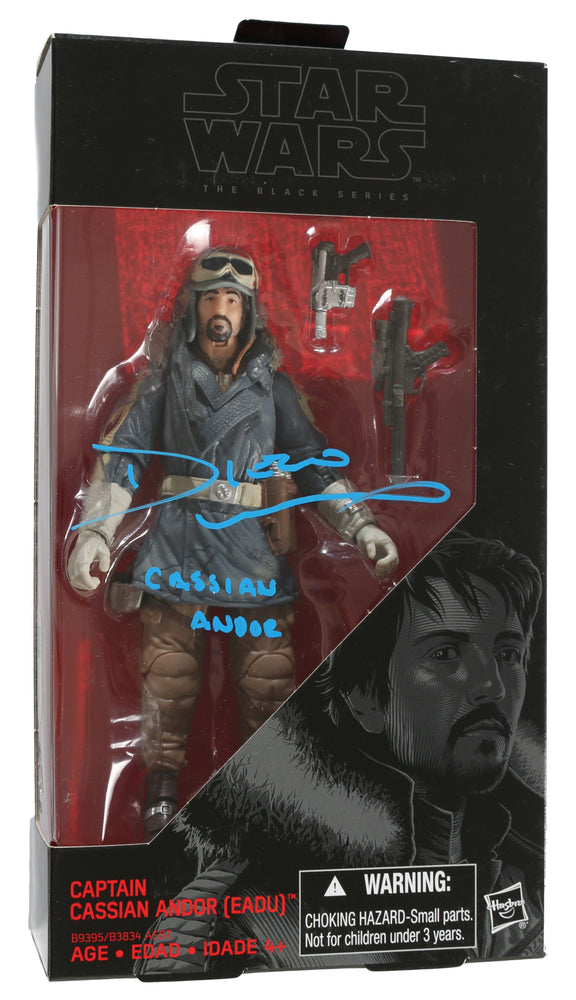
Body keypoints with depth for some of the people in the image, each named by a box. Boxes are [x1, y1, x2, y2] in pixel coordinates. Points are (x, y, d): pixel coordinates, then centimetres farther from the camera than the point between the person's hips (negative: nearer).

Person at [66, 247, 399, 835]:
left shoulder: (272, 385, 10)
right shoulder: (165, 382, 8)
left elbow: (313, 461, 9)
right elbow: (122, 458, 4)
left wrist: (361, 525, -3)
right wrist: (94, 532, -9)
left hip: (253, 545, 0)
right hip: (179, 542, 0)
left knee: (268, 678, -2)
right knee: (168, 677, 0)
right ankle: (162, 785, 17)